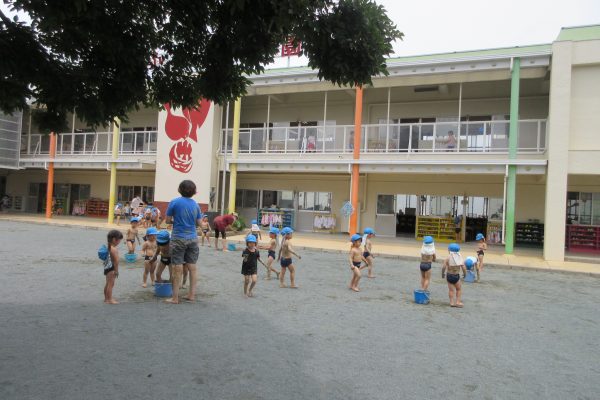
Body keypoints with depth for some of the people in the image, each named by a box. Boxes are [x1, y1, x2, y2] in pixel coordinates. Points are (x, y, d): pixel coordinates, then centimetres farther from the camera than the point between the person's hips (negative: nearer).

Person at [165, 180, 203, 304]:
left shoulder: (174, 202, -7)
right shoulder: (195, 204, 3)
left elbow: (168, 221, -3)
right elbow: (198, 223, 6)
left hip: (178, 239, -3)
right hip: (193, 239, 3)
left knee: (178, 269, 1)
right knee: (192, 267, 9)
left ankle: (175, 298, 7)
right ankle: (191, 295, 17)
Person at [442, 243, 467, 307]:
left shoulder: (448, 258, -9)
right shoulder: (460, 258, -4)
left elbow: (444, 267, -16)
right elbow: (464, 268, -8)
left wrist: (443, 274, 1)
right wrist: (465, 274, 12)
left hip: (449, 276, -1)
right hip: (456, 276, 1)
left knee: (451, 290, 8)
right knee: (459, 289, 20)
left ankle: (452, 302, 9)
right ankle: (458, 302, 16)